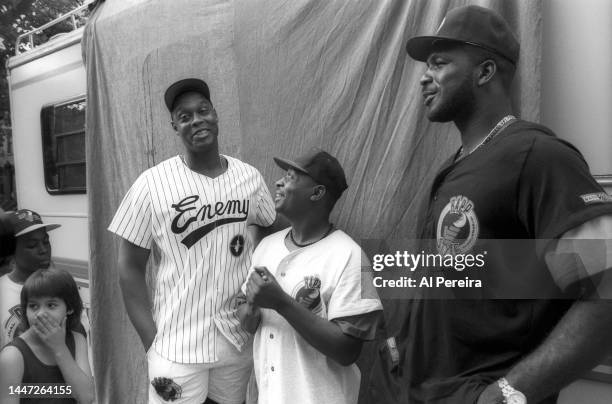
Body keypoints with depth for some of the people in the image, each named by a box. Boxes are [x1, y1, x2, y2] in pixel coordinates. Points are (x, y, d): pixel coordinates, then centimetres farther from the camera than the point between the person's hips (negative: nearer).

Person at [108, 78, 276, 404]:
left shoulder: (250, 177, -2)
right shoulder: (152, 183, -9)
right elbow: (130, 268, -4)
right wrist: (151, 343, -8)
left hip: (240, 338, 3)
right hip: (178, 346, -3)